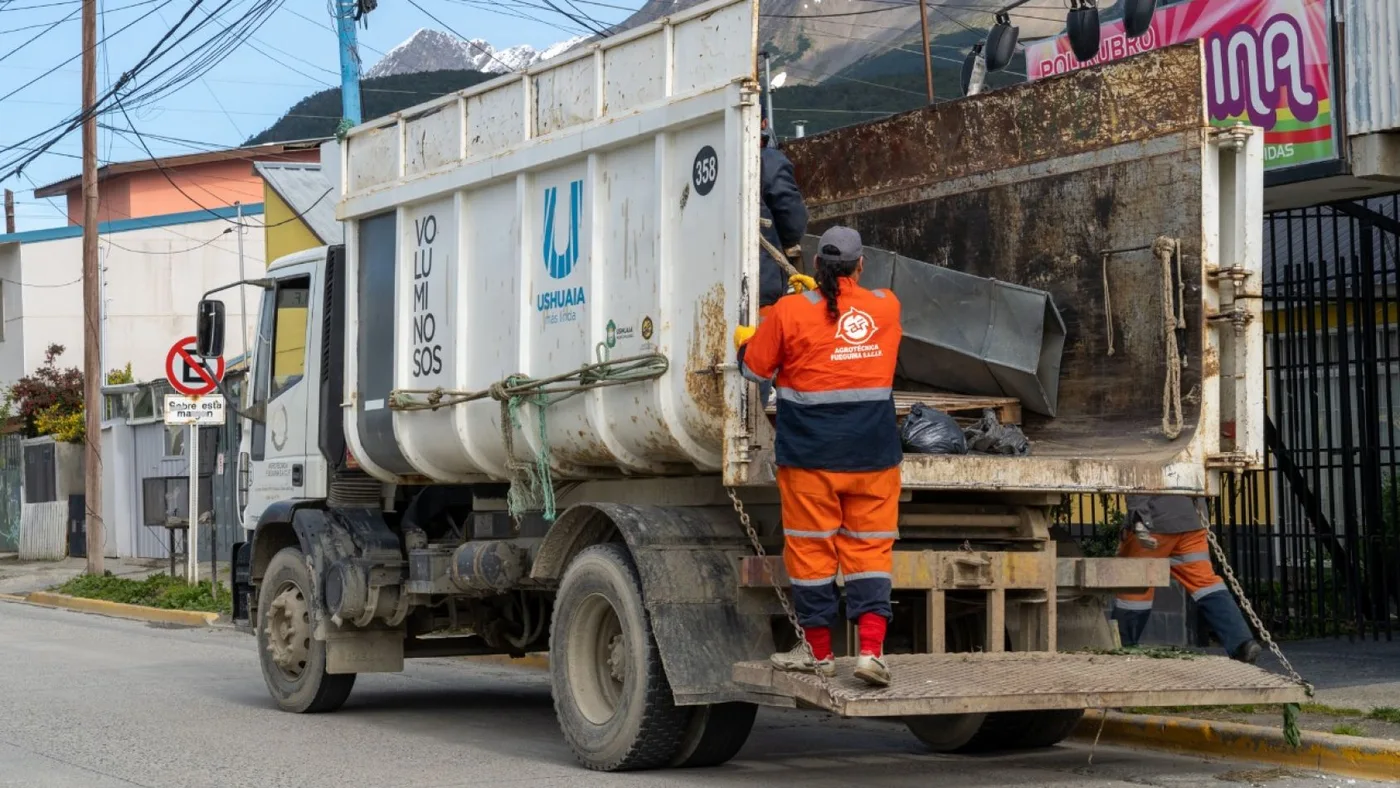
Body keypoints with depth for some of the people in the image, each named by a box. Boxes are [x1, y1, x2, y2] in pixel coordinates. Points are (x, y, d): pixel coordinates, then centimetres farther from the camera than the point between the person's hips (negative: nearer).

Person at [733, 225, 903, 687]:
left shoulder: (791, 312, -8)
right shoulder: (887, 307, 1)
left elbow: (755, 368, 3)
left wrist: (743, 340, 23)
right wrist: (828, 291, 36)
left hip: (810, 457, -2)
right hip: (873, 455, 2)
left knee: (811, 549, 8)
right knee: (870, 548, 6)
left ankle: (819, 652, 18)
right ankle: (872, 650, -7)